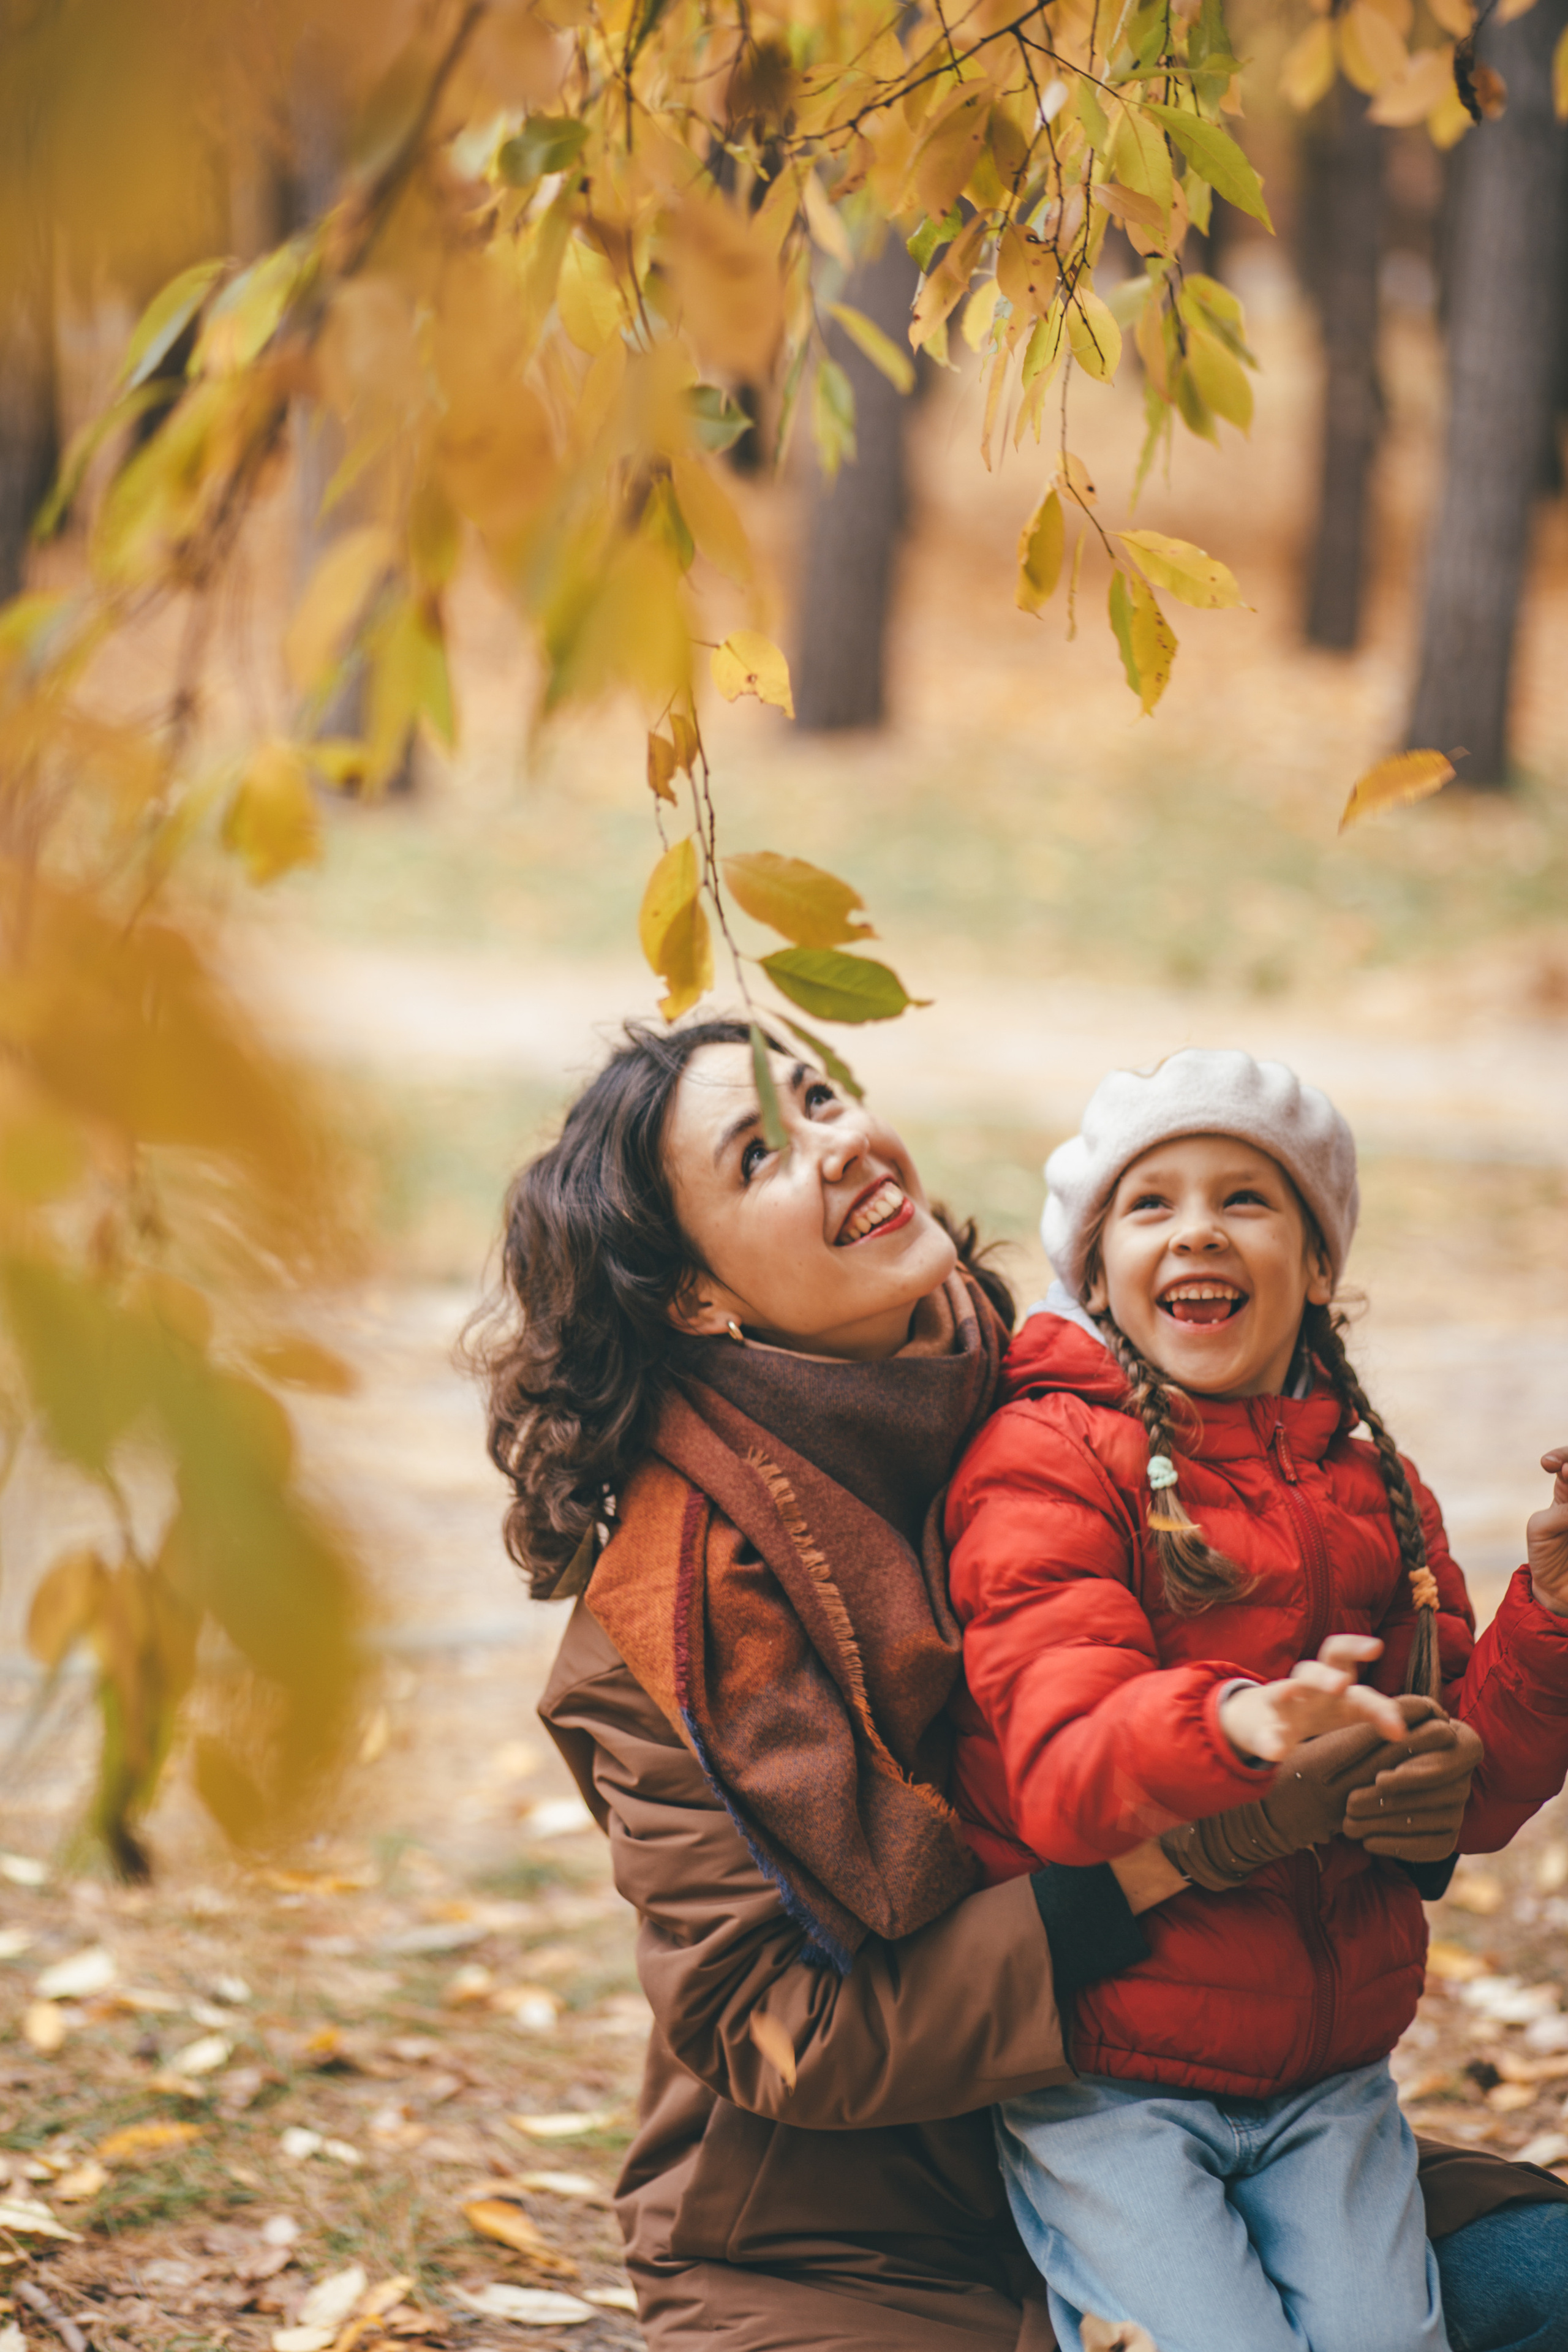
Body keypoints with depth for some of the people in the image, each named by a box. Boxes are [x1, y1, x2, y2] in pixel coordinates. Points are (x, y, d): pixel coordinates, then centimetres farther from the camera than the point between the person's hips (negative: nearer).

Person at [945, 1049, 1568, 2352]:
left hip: (1327, 2079, 5)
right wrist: (1229, 1724, -41)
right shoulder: (1047, 1464, -6)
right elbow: (1058, 1778, -20)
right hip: (1104, 2083, -4)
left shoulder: (1372, 1487, 12)